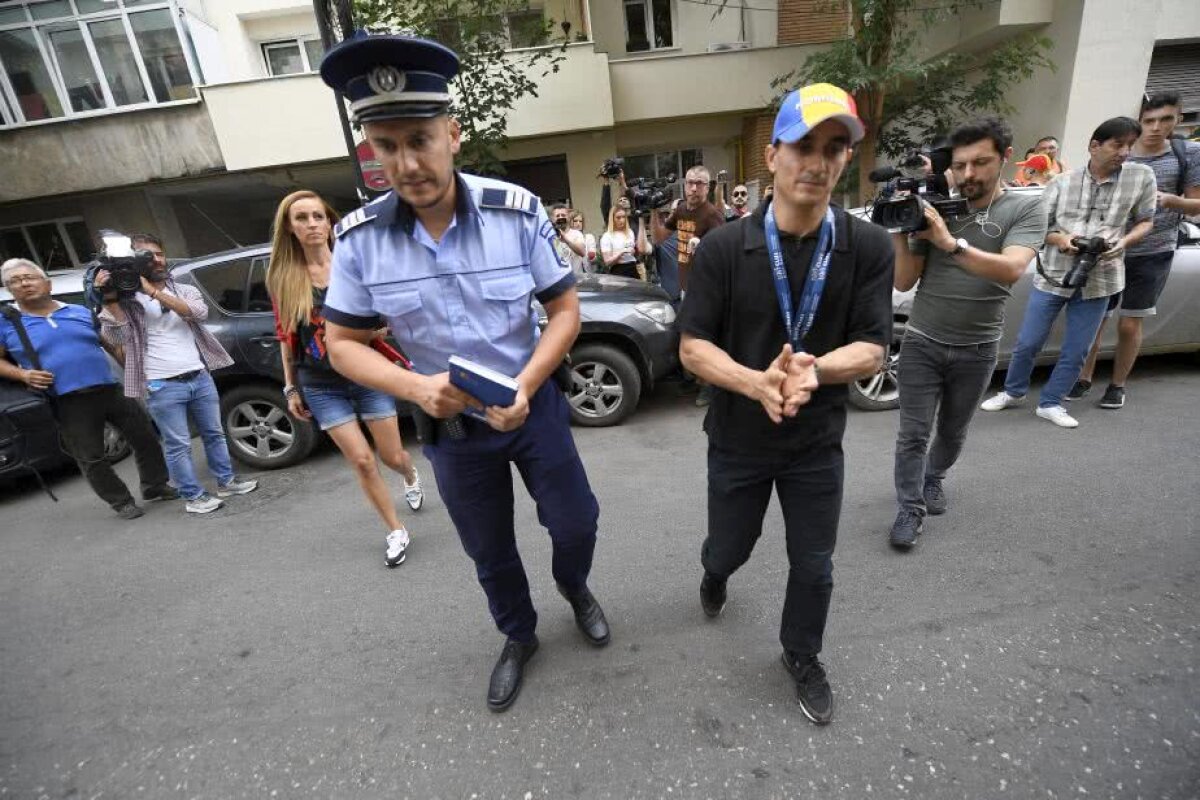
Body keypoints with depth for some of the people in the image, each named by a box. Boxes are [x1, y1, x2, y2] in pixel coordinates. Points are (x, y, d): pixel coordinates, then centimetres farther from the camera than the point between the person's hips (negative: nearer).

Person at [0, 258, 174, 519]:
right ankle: (121, 501, 20)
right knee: (91, 458, 5)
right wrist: (22, 374, -8)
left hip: (111, 390, 2)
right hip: (69, 403, -2)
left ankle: (155, 485, 26)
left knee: (145, 437, 8)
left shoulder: (81, 311, 9)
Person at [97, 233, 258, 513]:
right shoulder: (126, 300, 0)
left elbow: (199, 312, -14)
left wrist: (153, 291, -19)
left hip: (200, 378, 4)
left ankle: (227, 481, 28)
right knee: (178, 445, 2)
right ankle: (194, 497, 12)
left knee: (214, 434, 14)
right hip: (162, 387, -3)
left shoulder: (185, 290, 8)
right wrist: (110, 299, -20)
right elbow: (116, 338, -12)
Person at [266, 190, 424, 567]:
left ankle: (411, 477, 47)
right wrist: (291, 388, 8)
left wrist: (380, 326, -17)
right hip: (322, 386, 1)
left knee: (393, 456, 8)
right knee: (362, 461, -3)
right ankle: (396, 532, 17)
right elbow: (285, 336, 7)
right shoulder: (282, 278, 1)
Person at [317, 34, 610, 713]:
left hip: (534, 407, -1)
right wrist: (415, 388, -24)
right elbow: (345, 344, -5)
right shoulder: (359, 238, -13)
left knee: (576, 523, 14)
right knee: (490, 554, 19)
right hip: (450, 425, 1)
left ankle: (574, 587, 51)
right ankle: (519, 637, 49)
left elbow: (566, 310, -10)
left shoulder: (517, 211, -17)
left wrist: (525, 387, -25)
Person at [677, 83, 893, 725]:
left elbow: (871, 351, -9)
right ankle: (715, 574, 59)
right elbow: (692, 347, -13)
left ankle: (802, 657, 47)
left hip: (817, 443, 1)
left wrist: (814, 369, -30)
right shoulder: (723, 247, -14)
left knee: (813, 567, 17)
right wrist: (755, 381, -31)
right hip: (737, 441, -1)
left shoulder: (869, 248, -10)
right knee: (728, 547, 20)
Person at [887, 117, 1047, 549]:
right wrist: (899, 234, -17)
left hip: (977, 350, 0)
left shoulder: (1026, 209, -4)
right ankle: (911, 508, 11)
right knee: (913, 434, -1)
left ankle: (933, 479, 42)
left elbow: (1010, 270, -23)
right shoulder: (934, 209, -2)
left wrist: (950, 242, -33)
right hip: (921, 343, 0)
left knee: (952, 431, 17)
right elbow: (904, 282, -4)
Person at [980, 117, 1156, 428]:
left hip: (1098, 282, 1)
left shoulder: (1142, 177, 2)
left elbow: (1145, 221, 9)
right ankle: (1013, 392, 25)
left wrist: (1123, 242, -12)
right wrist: (1060, 239, -17)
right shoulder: (1062, 183, 1)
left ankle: (1050, 403, 19)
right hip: (1052, 276, -1)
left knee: (1075, 353, 5)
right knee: (1027, 344, 4)